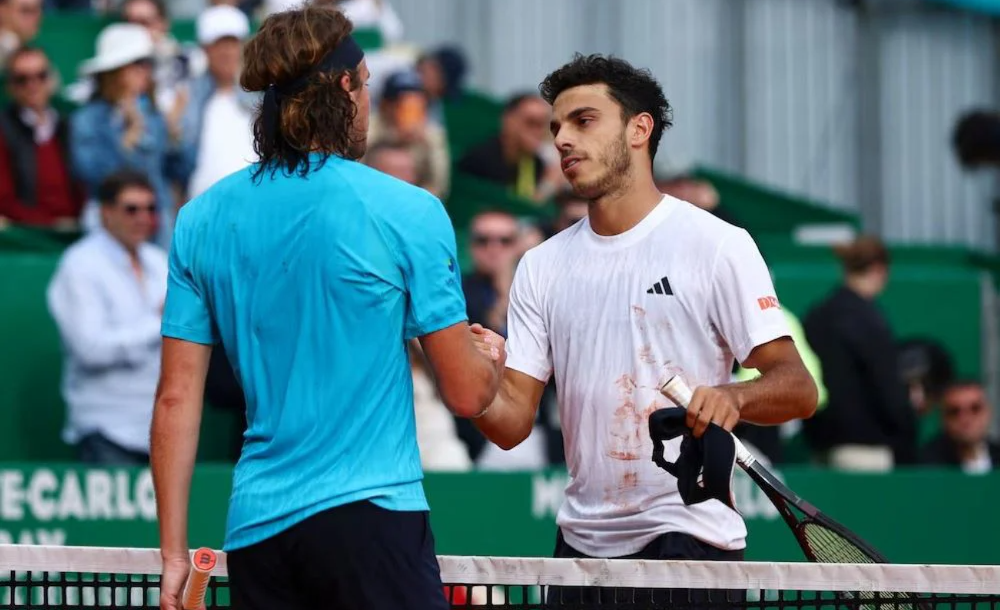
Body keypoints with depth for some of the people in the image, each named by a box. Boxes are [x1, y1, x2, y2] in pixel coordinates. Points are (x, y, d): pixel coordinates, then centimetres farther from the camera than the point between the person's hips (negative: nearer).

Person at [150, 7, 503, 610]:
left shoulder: (202, 219, 7)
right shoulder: (408, 211, -5)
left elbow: (177, 398, 6)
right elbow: (467, 395, -1)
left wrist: (174, 554, 10)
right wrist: (491, 361, 22)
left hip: (255, 531, 5)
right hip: (370, 519, -5)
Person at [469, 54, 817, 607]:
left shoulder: (717, 245, -5)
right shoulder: (542, 266, 10)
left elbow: (797, 389, -10)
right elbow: (512, 423, 6)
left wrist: (732, 398, -31)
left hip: (688, 535, -5)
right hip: (582, 539, 5)